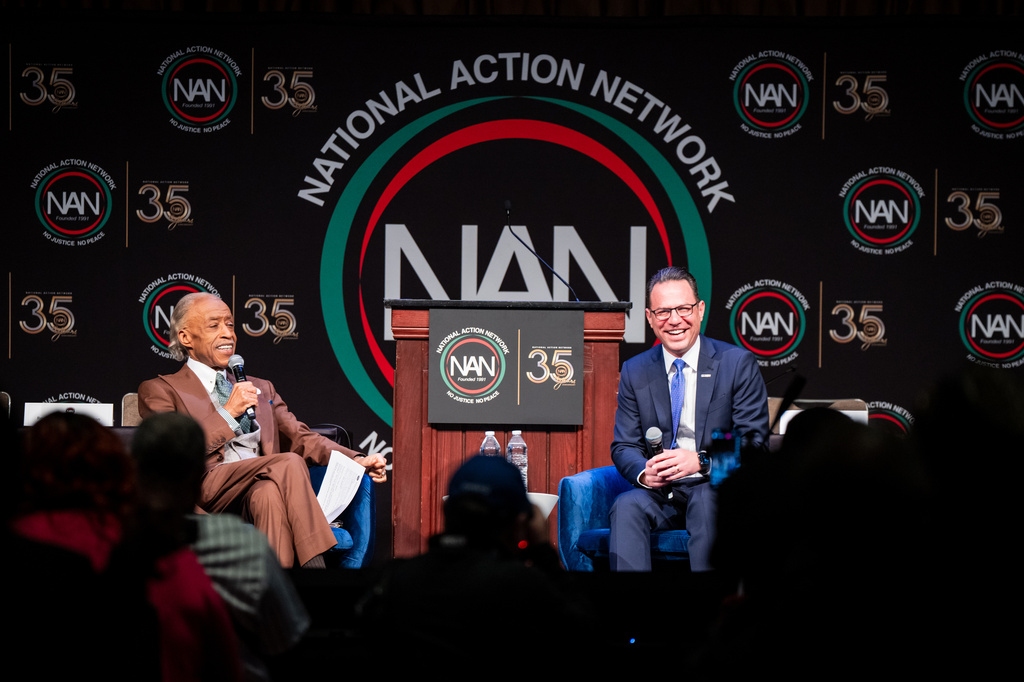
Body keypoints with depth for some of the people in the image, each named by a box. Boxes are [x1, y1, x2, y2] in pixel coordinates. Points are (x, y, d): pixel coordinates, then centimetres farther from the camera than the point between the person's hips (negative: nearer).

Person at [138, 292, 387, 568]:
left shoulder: (261, 389, 33)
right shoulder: (159, 390, 14)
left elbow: (300, 439, 20)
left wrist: (357, 460, 1)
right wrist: (227, 413, -5)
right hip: (210, 490, -4)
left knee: (269, 492, -36)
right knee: (289, 464, -32)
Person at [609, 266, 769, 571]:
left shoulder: (738, 363, 2)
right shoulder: (634, 371, 12)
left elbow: (755, 443, -4)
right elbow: (624, 446, 10)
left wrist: (701, 462, -21)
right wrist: (643, 472, -15)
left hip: (718, 490, -2)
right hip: (660, 495, 2)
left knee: (706, 501, -37)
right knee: (626, 506, -30)